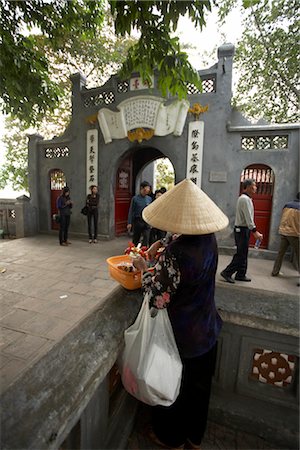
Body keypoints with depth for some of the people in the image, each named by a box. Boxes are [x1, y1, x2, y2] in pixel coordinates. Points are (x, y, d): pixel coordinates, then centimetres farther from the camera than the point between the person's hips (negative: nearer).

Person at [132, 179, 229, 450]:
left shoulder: (176, 253, -34)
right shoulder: (209, 239, -10)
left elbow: (158, 299, -27)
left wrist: (144, 269, -13)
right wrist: (163, 252, 0)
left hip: (181, 337, -6)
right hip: (207, 330, 7)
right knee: (199, 386, 28)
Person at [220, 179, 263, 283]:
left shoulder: (246, 198, 16)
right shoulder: (245, 199, -16)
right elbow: (248, 217, -23)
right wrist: (255, 231, -25)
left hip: (243, 229, 10)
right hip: (242, 230, -10)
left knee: (243, 254, 14)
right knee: (241, 254, -5)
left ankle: (241, 275, 23)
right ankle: (227, 272, 2)